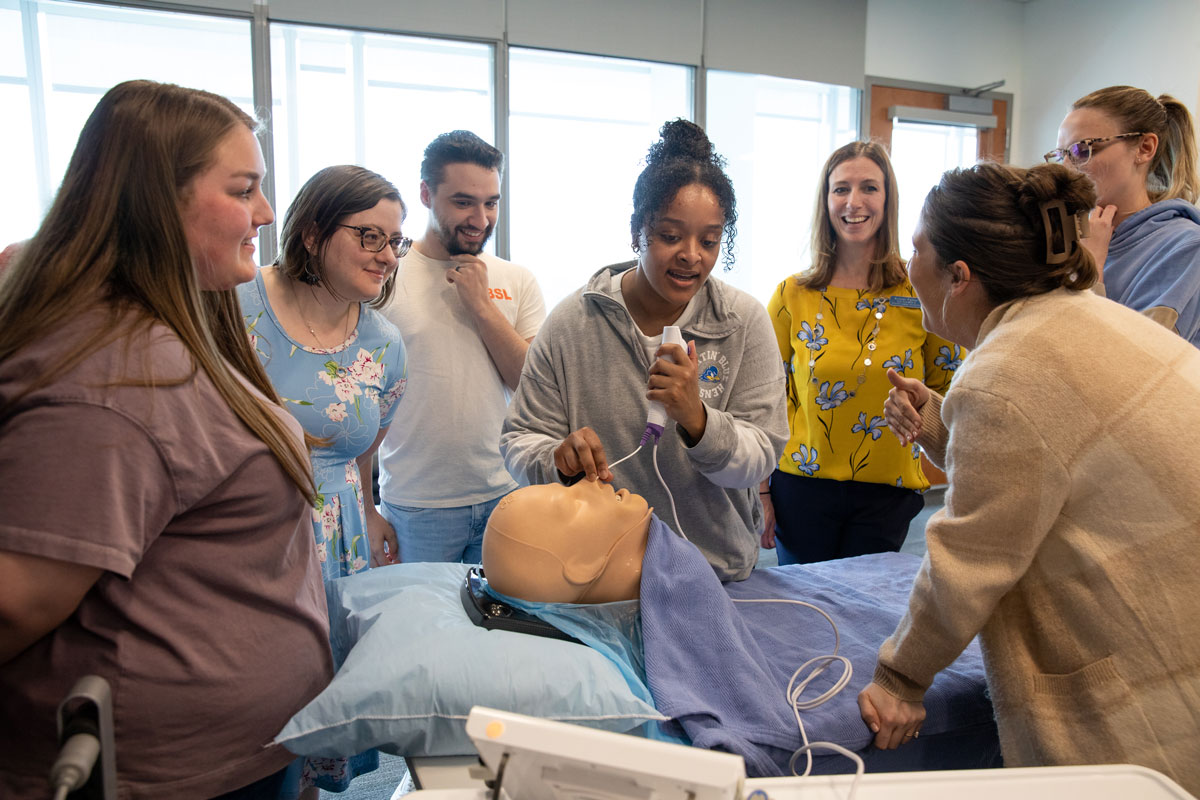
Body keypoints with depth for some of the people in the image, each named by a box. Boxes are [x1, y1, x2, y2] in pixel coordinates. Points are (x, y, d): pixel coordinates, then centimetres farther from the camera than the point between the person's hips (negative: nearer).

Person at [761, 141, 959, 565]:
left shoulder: (922, 293, -3)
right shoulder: (793, 295, -2)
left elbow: (947, 391, 8)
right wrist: (761, 494, 0)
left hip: (886, 493, 0)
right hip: (802, 487, 0)